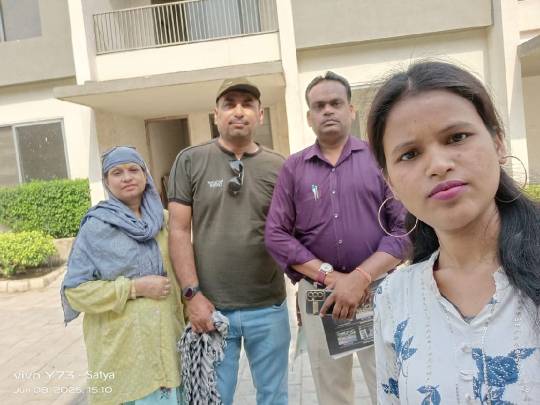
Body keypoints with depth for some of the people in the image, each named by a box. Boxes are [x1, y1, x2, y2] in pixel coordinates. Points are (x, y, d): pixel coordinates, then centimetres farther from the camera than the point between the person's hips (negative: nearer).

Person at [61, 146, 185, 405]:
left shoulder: (163, 220, 6)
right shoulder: (96, 227, -7)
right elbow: (75, 289, -9)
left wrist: (188, 319, 12)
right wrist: (135, 287, -16)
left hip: (168, 339, 4)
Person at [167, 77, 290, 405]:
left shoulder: (279, 167, 2)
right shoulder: (190, 161, -1)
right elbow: (179, 231, -3)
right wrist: (192, 294, -8)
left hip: (269, 306, 1)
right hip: (211, 307, -1)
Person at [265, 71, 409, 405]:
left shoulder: (379, 157, 0)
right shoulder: (293, 168, 5)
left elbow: (404, 227, -6)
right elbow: (276, 235, -1)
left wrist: (360, 278, -16)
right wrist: (329, 275, -10)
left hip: (378, 289, -1)